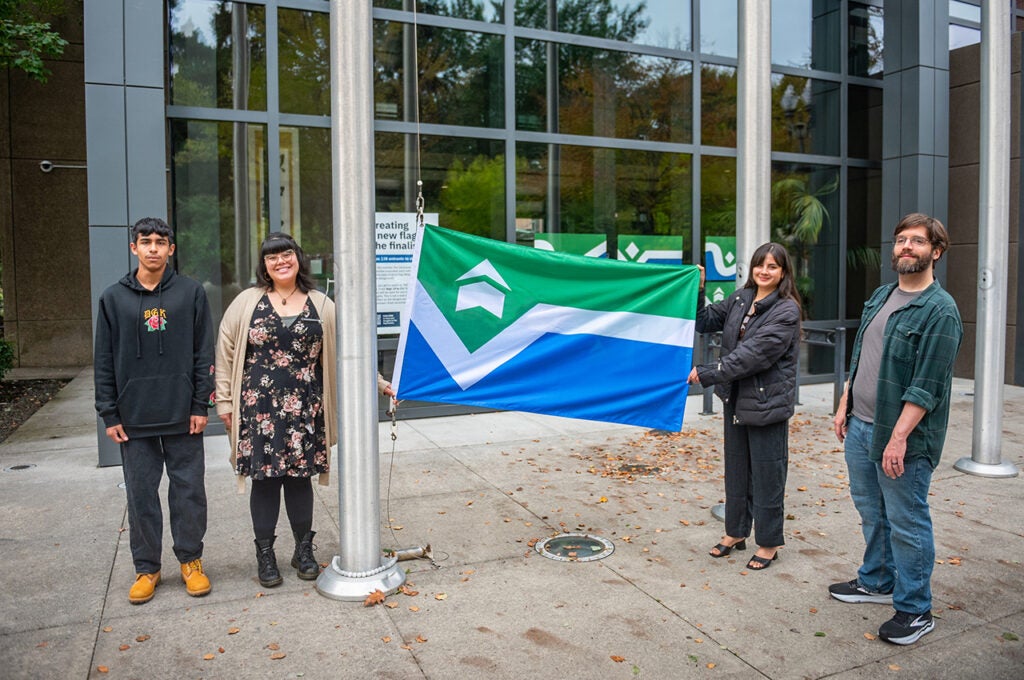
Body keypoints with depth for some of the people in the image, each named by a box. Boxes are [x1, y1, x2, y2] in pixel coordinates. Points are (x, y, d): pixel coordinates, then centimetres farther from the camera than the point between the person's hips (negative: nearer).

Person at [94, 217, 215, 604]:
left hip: (183, 416, -1)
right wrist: (109, 414, 0)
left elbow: (204, 353, 1)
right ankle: (146, 568, 24)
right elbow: (104, 361, 5)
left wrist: (200, 405, -4)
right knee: (141, 495, 9)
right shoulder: (114, 298, 5)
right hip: (133, 419, 1)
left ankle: (190, 560, 23)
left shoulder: (191, 293, 2)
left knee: (189, 492, 6)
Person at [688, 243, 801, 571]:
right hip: (735, 399, 7)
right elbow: (705, 322, 9)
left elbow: (754, 354, -22)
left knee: (766, 474, 5)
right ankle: (736, 532, 34)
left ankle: (769, 543, 22)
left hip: (767, 402, -7)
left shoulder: (786, 310, -15)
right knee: (736, 469, 17)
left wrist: (707, 373, -20)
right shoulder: (740, 298, 6)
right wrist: (696, 290, -6)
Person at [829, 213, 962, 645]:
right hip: (860, 426, 8)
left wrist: (899, 437, -22)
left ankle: (915, 610, 19)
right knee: (871, 512, 20)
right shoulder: (881, 297, 11)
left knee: (906, 524, 4)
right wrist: (844, 407, 14)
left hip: (901, 436, -8)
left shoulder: (940, 310, -14)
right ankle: (877, 582, 38)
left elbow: (927, 386, -19)